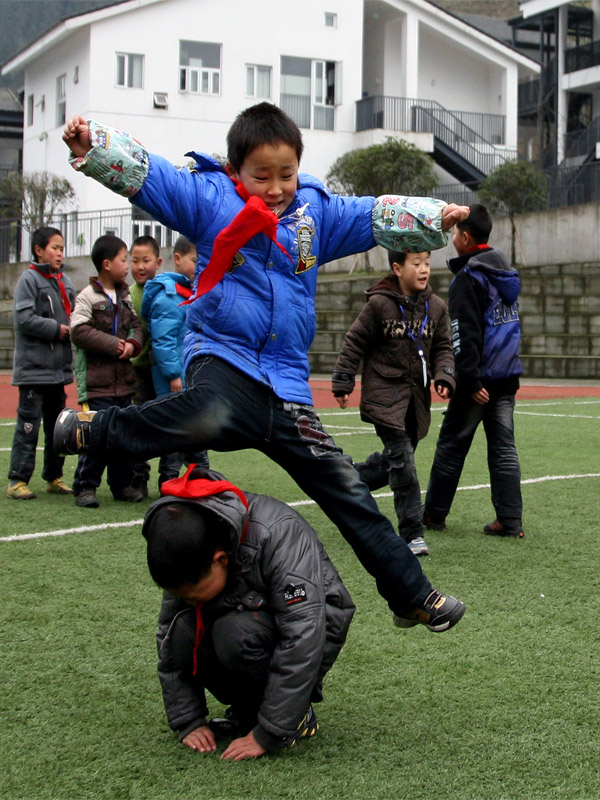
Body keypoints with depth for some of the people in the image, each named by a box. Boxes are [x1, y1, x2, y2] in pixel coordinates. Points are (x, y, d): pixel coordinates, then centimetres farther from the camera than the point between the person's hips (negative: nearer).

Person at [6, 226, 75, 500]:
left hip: (59, 368, 7)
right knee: (28, 426, -6)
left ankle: (54, 477, 21)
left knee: (57, 425, 12)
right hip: (33, 369, -7)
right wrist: (56, 329, -14)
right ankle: (18, 480, -1)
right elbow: (24, 318, -15)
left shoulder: (65, 282, 13)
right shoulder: (29, 279, -7)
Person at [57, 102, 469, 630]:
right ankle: (92, 431, -13)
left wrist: (435, 217, -3)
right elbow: (141, 171, -10)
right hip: (222, 357, -4)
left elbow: (379, 216, 12)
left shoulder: (317, 211, 12)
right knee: (210, 418, -40)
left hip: (285, 384, 5)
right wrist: (90, 143, -27)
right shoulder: (208, 197, 0)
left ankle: (413, 596, 17)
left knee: (346, 489, 5)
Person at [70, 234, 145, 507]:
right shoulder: (87, 297, -7)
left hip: (124, 381, 7)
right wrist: (114, 345, -16)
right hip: (98, 382, -7)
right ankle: (85, 487, 0)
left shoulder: (125, 297, 14)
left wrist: (132, 343, -7)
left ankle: (122, 484, 21)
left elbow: (136, 324, 16)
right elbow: (79, 332, -15)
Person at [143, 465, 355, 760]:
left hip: (317, 624, -5)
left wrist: (267, 735, -32)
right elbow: (169, 641, -6)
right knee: (182, 630, -24)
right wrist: (188, 721, -11)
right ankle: (247, 710, 0)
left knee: (236, 634, -34)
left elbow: (302, 639, -35)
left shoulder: (278, 534, -33)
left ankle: (297, 713, -8)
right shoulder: (186, 555, -15)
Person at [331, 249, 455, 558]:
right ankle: (413, 534, -6)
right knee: (402, 463, -12)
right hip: (385, 395, -6)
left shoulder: (436, 307, 5)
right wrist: (342, 383, -1)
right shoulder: (379, 304, -10)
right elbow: (355, 342, -2)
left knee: (394, 459, 12)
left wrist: (444, 376, -6)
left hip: (417, 397, 6)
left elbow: (443, 347, 12)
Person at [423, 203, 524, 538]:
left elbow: (465, 334, -17)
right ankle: (511, 520, 4)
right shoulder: (508, 273, 15)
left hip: (479, 377, -7)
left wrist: (471, 381, -18)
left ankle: (434, 514, 12)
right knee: (505, 447, 6)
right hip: (508, 375, 7)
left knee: (452, 445, 3)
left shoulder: (468, 277, -11)